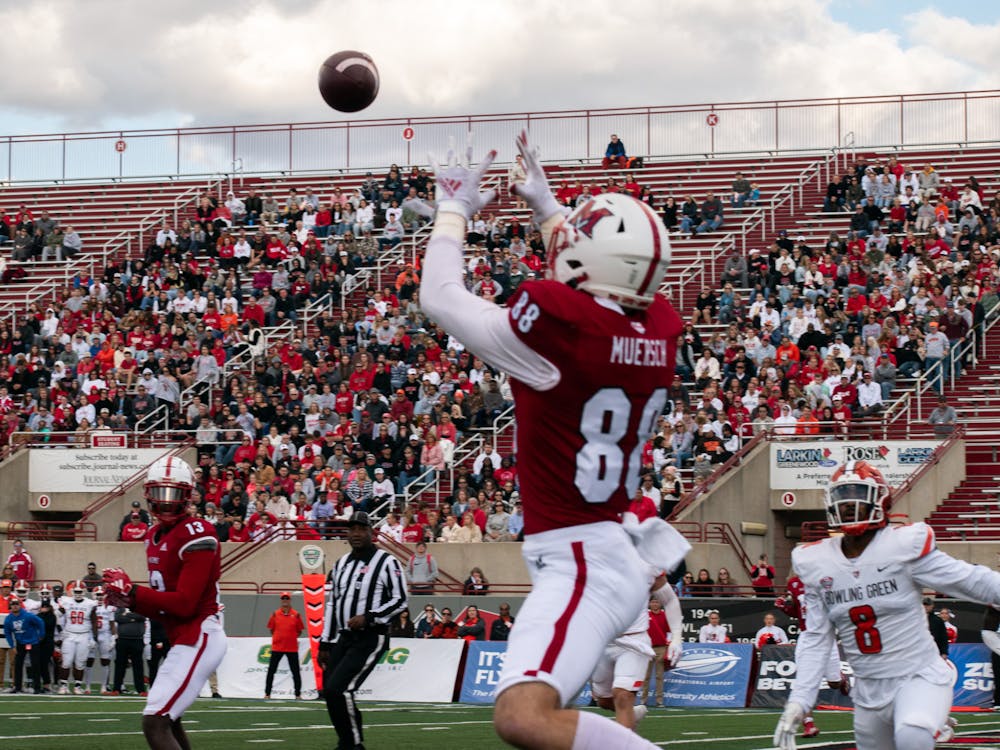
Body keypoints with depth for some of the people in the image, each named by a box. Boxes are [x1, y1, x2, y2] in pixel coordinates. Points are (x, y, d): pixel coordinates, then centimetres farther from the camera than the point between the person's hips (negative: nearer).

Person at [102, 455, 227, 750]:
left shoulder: (196, 535, -16)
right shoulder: (155, 537, 13)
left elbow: (184, 604, -21)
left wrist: (131, 591, -17)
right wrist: (128, 601, -3)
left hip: (198, 640, -11)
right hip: (183, 640, 11)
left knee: (154, 724, -17)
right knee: (168, 722, 25)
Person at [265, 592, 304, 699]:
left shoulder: (296, 615, 0)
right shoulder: (275, 614, 2)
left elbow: (299, 631, 8)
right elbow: (271, 629, 12)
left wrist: (291, 638, 2)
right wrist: (278, 637, 8)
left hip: (292, 648, -1)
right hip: (277, 647, 1)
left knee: (296, 672, 3)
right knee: (271, 670, 2)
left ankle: (298, 694, 11)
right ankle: (267, 694, 9)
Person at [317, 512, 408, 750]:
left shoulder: (386, 562, -6)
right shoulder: (341, 564, 15)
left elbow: (400, 600, -9)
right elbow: (332, 605, 18)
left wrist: (368, 618, -19)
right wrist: (325, 644, 17)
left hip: (370, 639, -7)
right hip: (343, 639, 7)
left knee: (338, 690, -18)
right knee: (331, 693, 4)